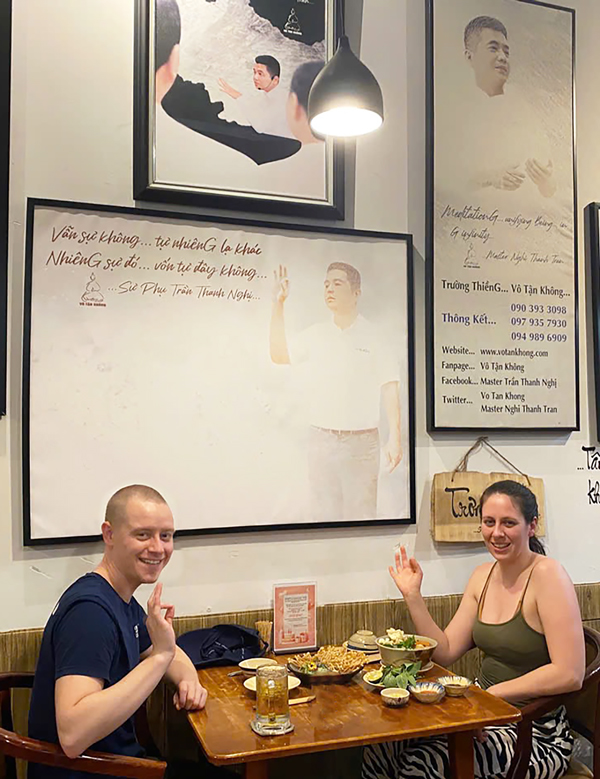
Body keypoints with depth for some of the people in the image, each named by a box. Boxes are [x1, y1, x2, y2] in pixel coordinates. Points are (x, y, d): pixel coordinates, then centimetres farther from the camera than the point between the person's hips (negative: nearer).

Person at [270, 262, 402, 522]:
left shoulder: (374, 336, -3)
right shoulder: (315, 334, 9)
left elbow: (390, 390, -4)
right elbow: (279, 355, 6)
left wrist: (395, 438, -12)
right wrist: (278, 305, 2)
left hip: (361, 442, -3)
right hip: (321, 439, 4)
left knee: (360, 516, 0)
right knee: (324, 515, 9)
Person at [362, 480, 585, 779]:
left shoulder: (547, 574, -17)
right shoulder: (483, 575, 5)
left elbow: (570, 674, -24)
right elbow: (446, 651, 3)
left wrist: (494, 692, -20)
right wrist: (413, 596, -5)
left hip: (534, 734, -6)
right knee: (379, 748, -9)